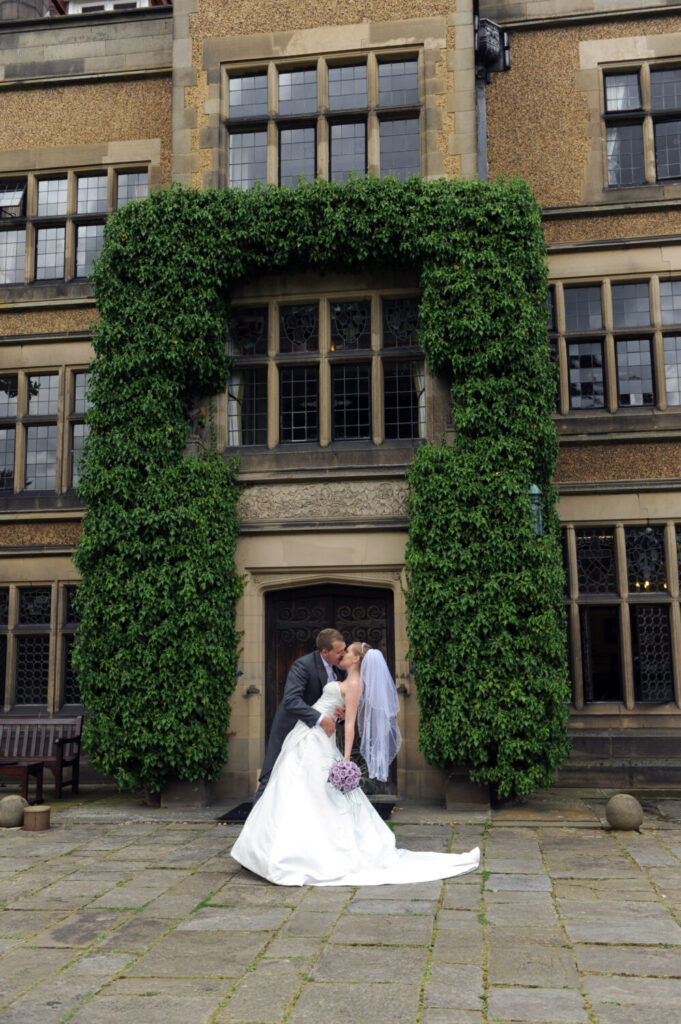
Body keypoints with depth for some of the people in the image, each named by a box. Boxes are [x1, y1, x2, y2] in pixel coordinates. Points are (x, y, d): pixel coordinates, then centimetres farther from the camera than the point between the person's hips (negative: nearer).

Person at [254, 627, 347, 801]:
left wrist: (339, 710, -19)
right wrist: (320, 718, -43)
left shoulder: (339, 669, -4)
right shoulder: (303, 665, -26)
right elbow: (290, 700, -37)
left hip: (314, 729, 7)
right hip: (290, 727, -6)